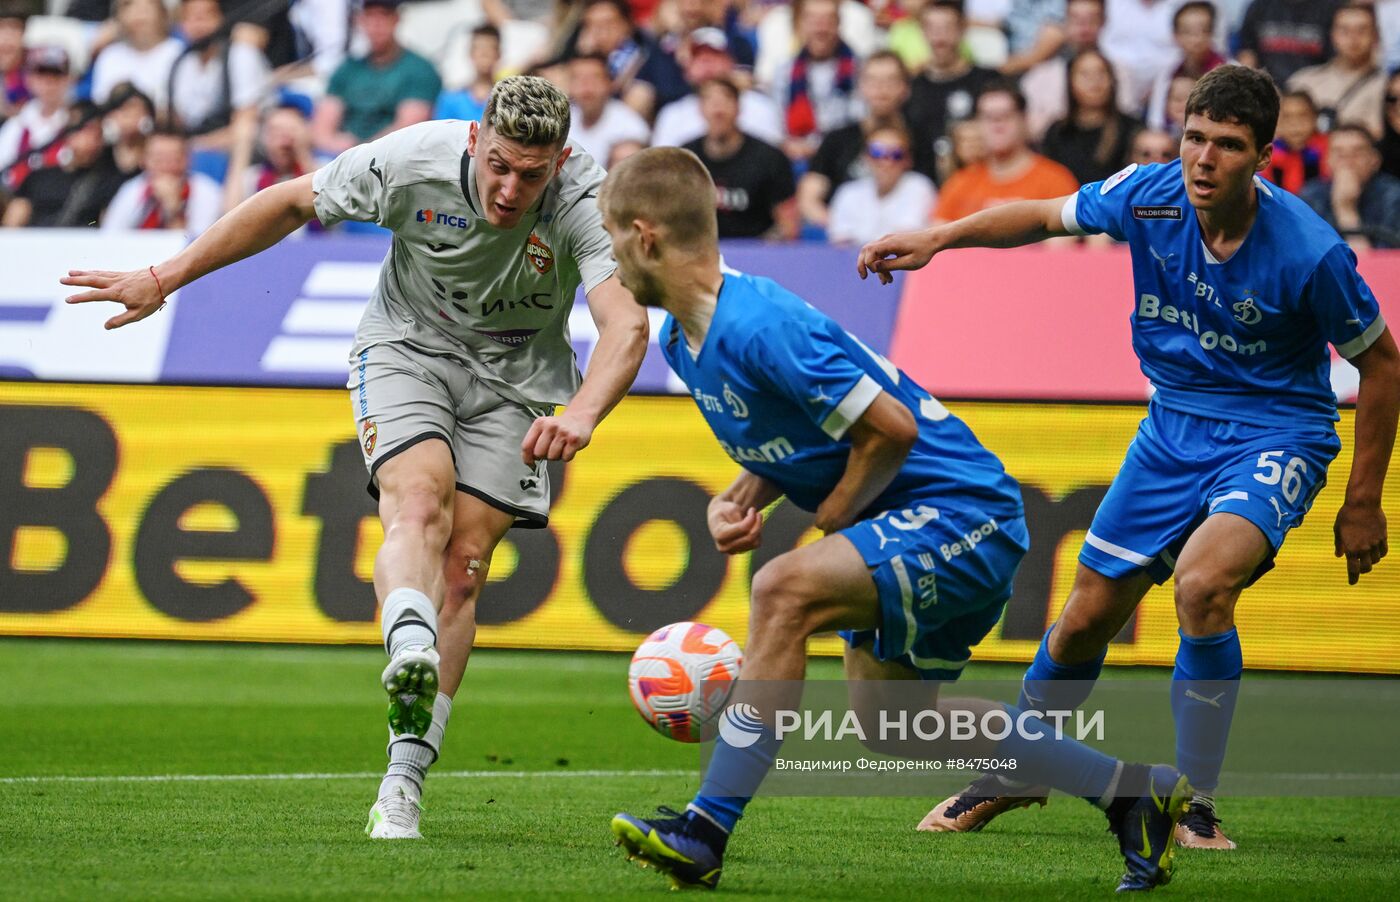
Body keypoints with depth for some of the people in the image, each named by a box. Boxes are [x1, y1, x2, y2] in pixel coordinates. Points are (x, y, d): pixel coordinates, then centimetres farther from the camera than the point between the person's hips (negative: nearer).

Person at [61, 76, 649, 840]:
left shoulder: (586, 203, -28)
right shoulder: (412, 160, -24)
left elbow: (626, 324, -40)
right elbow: (289, 205, -10)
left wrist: (580, 416, -60)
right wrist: (164, 278, -8)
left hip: (516, 380, 0)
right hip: (406, 348, 0)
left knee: (463, 564, -7)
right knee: (418, 501, -28)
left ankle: (402, 784, -3)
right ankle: (409, 655, -54)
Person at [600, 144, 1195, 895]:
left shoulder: (758, 327, -26)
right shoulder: (686, 342, 5)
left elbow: (890, 430, -24)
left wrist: (826, 524, -12)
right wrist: (737, 501, -1)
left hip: (963, 512, -11)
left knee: (784, 589, -30)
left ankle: (704, 835, -30)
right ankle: (1136, 791, 27)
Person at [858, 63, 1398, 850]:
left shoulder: (1309, 253, -24)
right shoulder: (1149, 196, -13)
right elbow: (1045, 216, 8)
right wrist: (938, 238, -3)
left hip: (1275, 435, -5)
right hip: (1175, 424, 5)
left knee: (1202, 584, -32)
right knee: (1087, 617, 9)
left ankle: (1193, 807, -17)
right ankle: (1016, 774, 37)